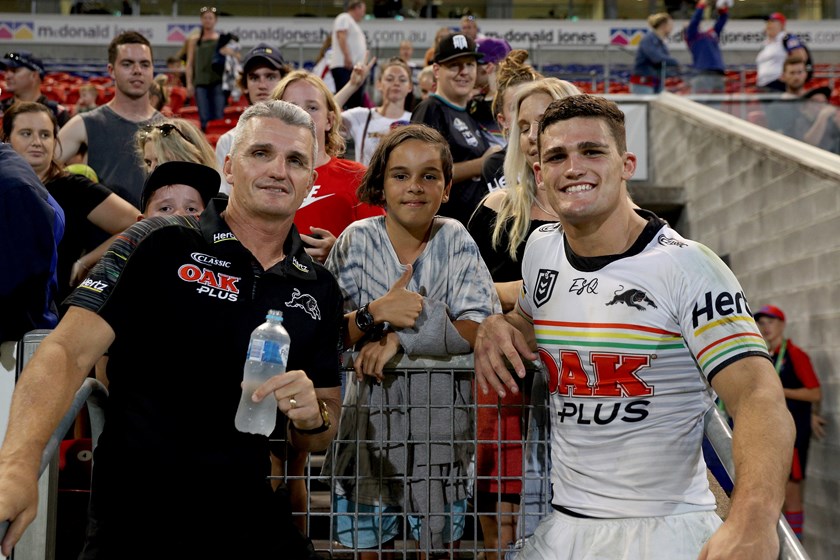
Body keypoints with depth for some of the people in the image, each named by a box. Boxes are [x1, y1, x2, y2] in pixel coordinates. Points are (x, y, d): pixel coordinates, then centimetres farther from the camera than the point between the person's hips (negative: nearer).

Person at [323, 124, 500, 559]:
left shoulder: (455, 241, -4)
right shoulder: (357, 240, -3)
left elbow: (479, 329, -14)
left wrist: (400, 337, -21)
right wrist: (376, 313, -26)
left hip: (441, 420, -1)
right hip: (369, 416, 1)